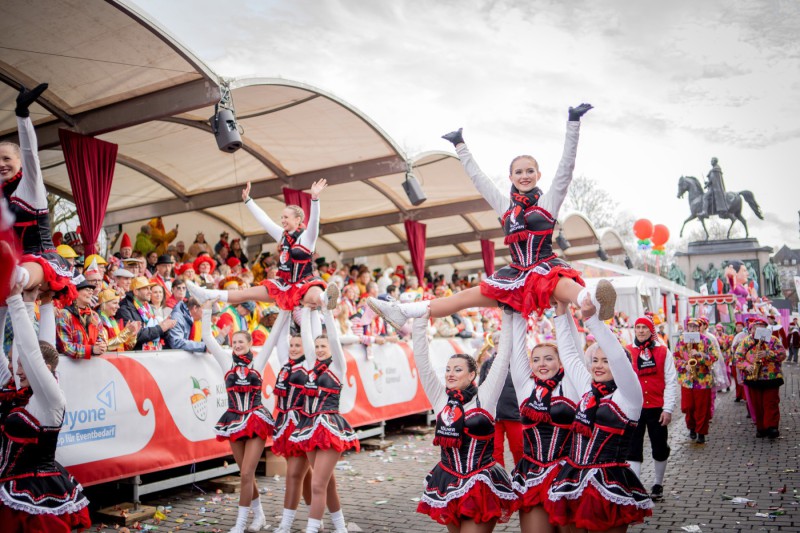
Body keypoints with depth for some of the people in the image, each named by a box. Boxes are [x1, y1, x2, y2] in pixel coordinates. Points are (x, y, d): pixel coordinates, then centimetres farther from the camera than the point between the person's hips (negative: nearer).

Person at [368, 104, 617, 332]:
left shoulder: (549, 200, 6)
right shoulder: (505, 205, 16)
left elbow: (566, 166, -3)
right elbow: (478, 177, 23)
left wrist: (573, 123, -8)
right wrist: (461, 146, 30)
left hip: (547, 268, -4)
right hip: (518, 273, 4)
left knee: (565, 285, -38)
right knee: (468, 296, 1)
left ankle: (592, 302, -72)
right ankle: (403, 312, -3)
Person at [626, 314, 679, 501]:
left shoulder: (663, 351, 1)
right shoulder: (627, 352, 1)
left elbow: (671, 382, -1)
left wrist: (668, 408, -7)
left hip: (657, 408, 1)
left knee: (660, 448, 12)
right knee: (633, 450, 0)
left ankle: (658, 484, 31)